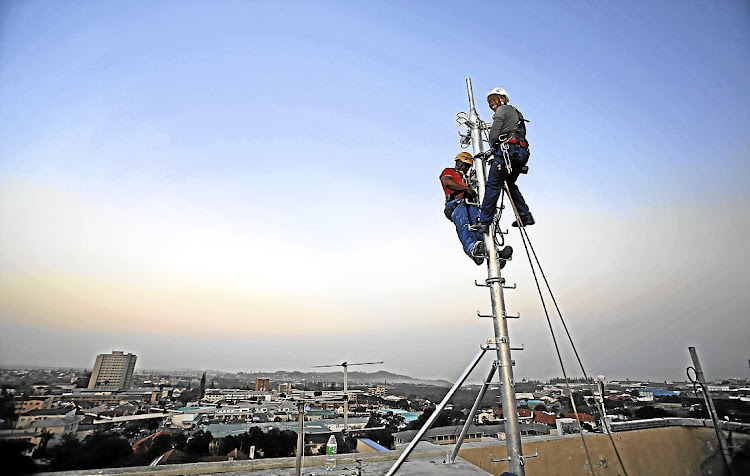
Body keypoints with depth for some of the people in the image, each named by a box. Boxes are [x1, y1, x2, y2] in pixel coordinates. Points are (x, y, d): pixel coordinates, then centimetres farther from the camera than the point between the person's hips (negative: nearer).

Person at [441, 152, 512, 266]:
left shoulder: (467, 179, 45)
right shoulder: (448, 171, 26)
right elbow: (447, 182, 1)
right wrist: (466, 188, -6)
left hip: (470, 205, 5)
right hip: (455, 203, -5)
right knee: (464, 225, -37)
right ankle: (472, 248, -60)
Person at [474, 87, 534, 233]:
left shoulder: (502, 109, 6)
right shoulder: (516, 113, 33)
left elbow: (494, 135, -6)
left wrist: (492, 148, 13)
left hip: (508, 148, -9)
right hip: (522, 152, 9)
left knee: (493, 185, -11)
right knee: (510, 184, 22)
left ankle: (484, 222, -15)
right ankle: (525, 215, 17)